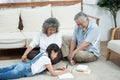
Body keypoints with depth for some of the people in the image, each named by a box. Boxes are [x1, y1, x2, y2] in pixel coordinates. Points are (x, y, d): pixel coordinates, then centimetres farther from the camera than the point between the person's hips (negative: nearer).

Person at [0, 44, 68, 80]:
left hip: (21, 65, 8)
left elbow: (50, 68, 33)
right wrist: (64, 72, 9)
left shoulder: (43, 53, 19)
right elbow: (53, 73, -4)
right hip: (23, 71, -8)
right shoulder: (46, 59, -6)